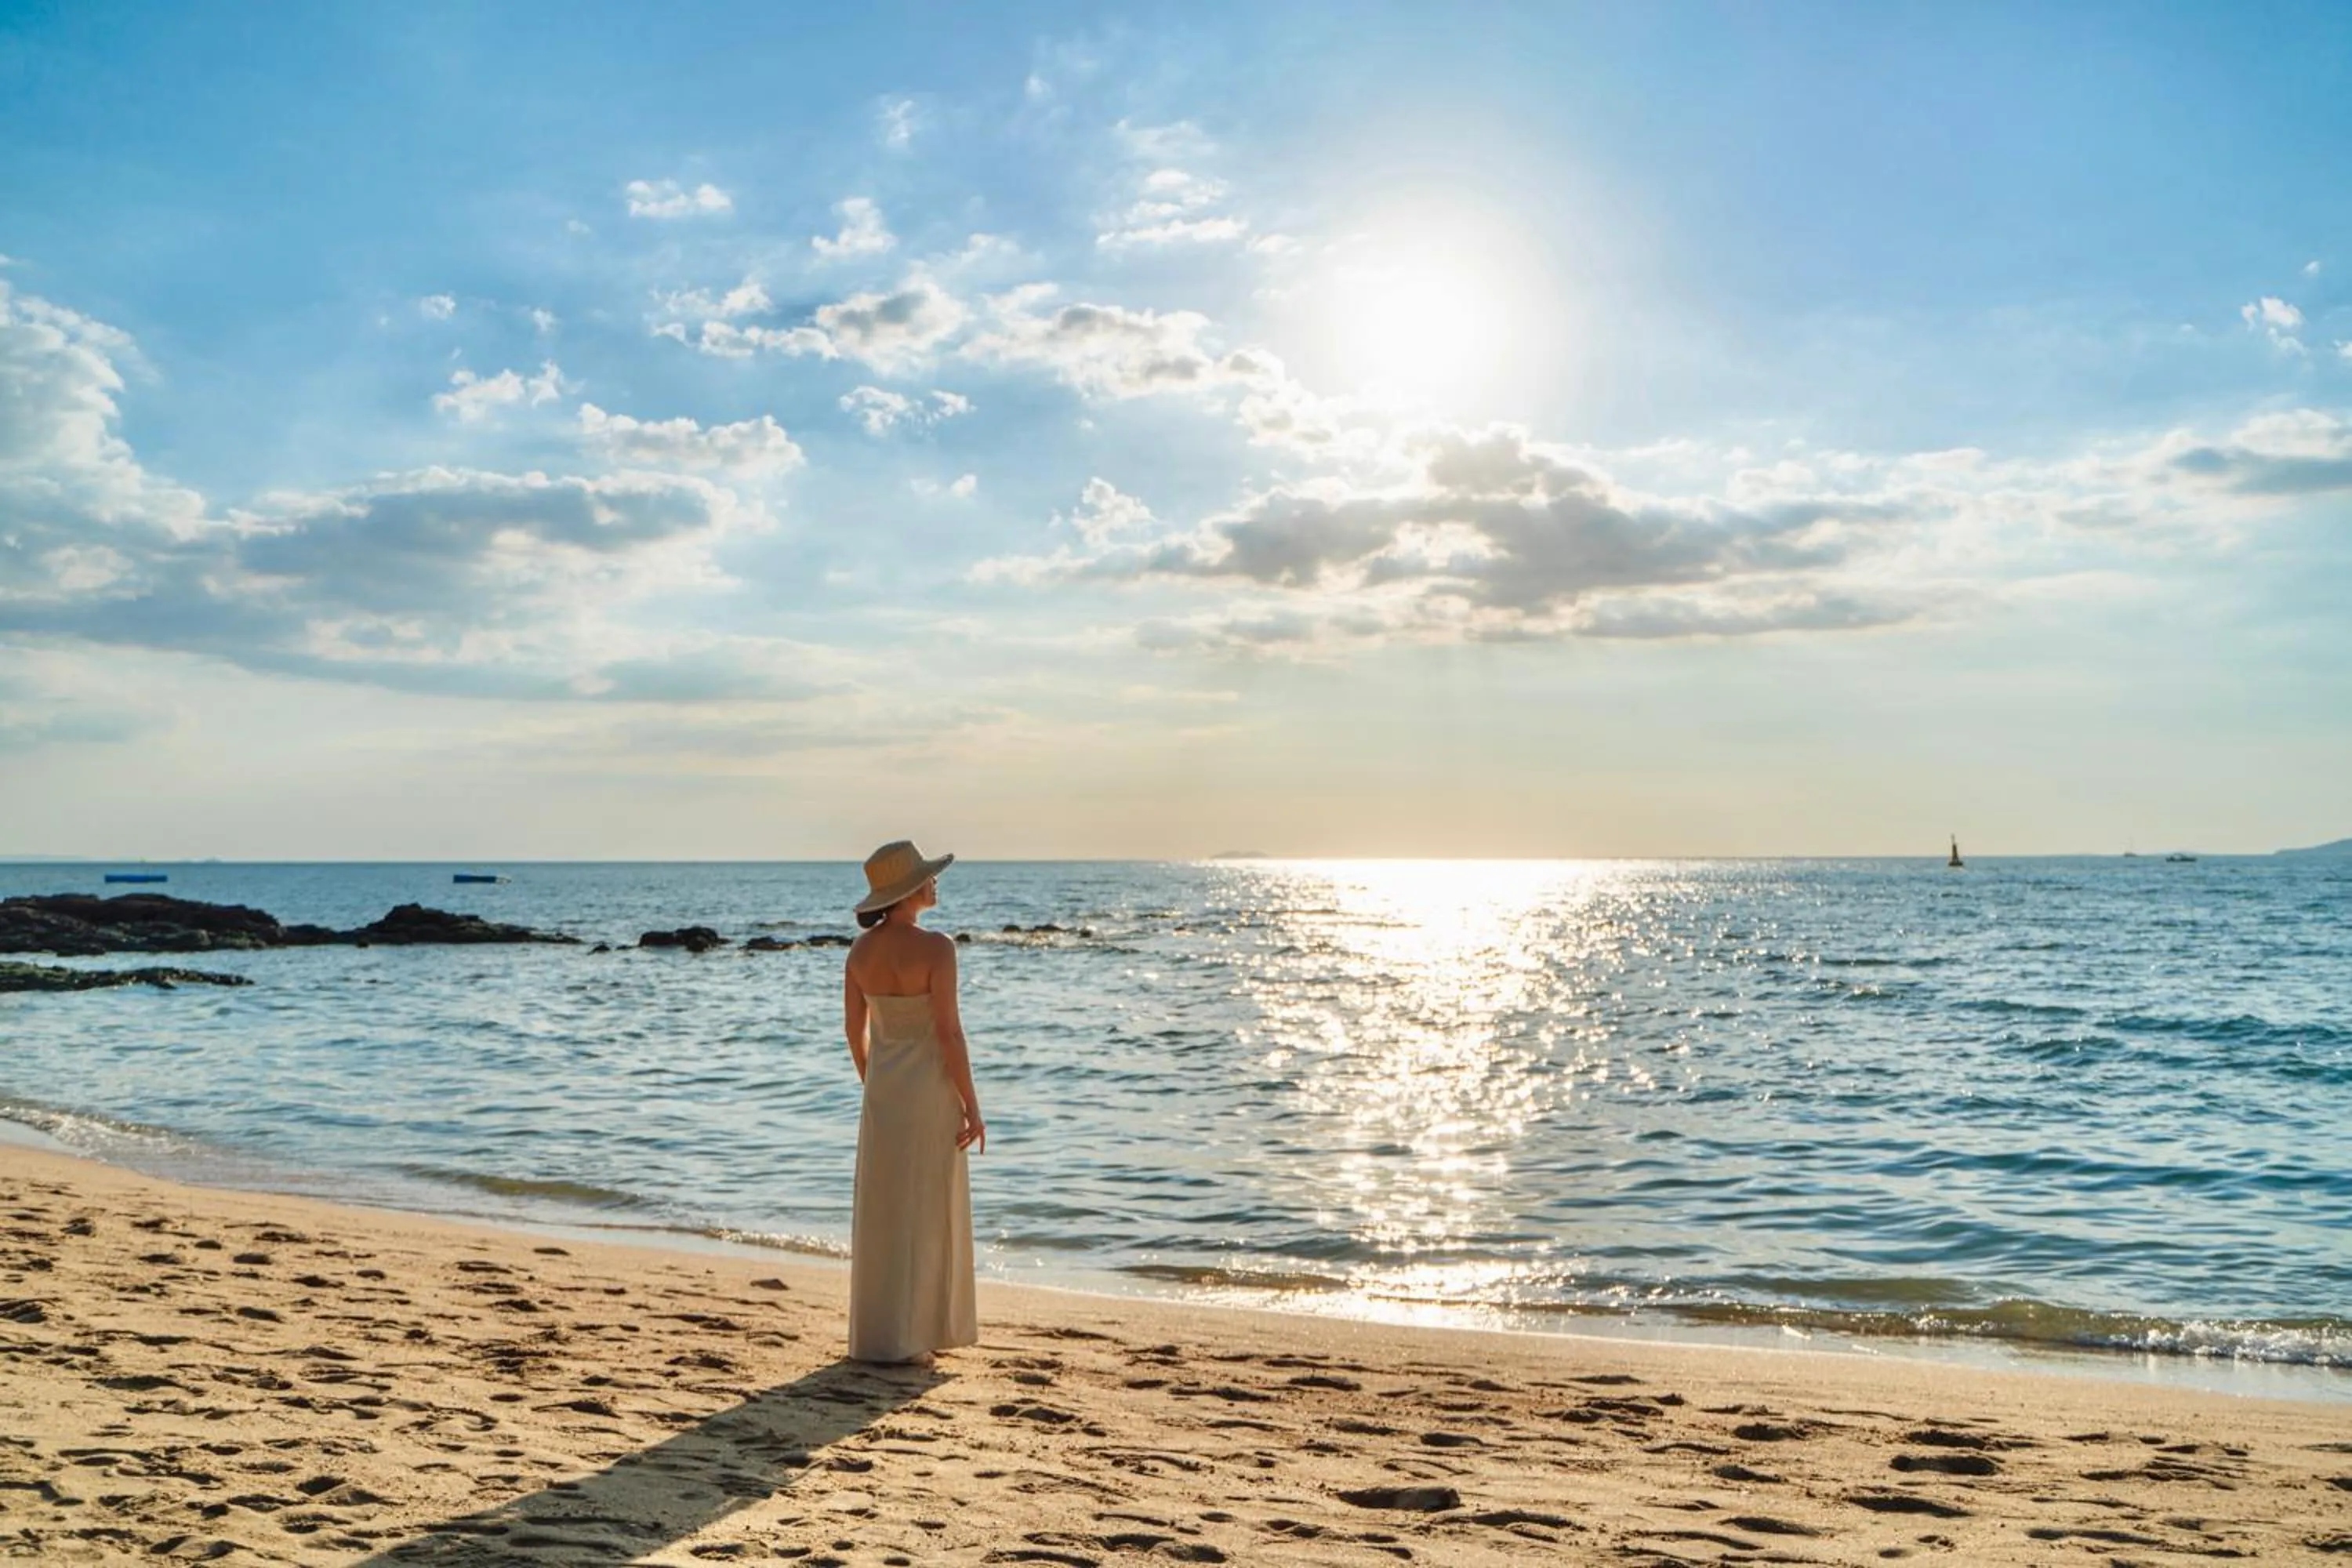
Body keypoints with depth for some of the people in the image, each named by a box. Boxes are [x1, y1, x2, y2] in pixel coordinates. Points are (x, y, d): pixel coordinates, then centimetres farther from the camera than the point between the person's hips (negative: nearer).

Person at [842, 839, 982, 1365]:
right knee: (924, 1214, 4)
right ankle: (905, 1338, 8)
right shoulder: (935, 947, -18)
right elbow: (948, 1032, -18)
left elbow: (854, 1028, 8)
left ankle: (874, 1334, 21)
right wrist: (972, 1107, -10)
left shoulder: (861, 949, 1)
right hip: (930, 1090, -6)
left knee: (880, 1213, 13)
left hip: (882, 1091, 6)